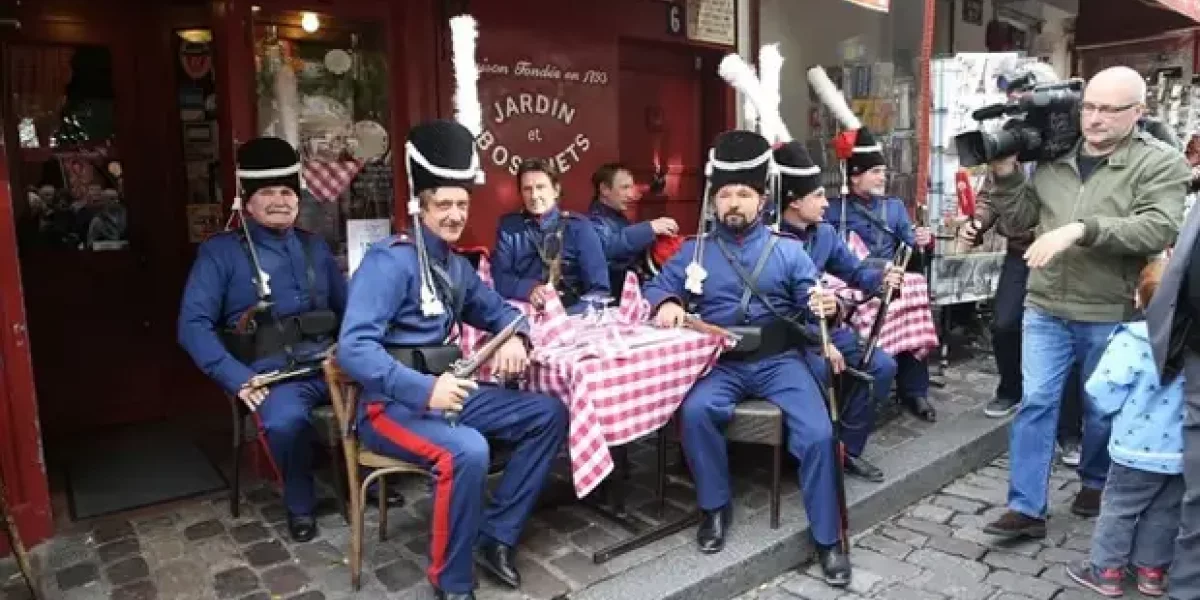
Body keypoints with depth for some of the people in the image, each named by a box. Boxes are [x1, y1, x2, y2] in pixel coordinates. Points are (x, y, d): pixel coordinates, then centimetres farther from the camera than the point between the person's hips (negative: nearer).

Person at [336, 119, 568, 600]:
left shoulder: (456, 265, 11)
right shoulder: (389, 261, -15)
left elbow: (496, 310, 24)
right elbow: (354, 348, -24)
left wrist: (514, 338, -1)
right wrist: (423, 389, -35)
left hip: (448, 388, 8)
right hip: (393, 403, -8)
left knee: (549, 414, -2)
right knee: (467, 451, -36)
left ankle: (497, 536, 4)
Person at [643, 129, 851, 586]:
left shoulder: (788, 249, 8)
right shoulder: (695, 250, 10)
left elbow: (810, 302, 3)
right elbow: (658, 286, 9)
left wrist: (826, 306, -21)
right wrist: (667, 303, -14)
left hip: (779, 361, 0)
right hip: (722, 363, 0)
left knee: (818, 434, -20)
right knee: (695, 411, -30)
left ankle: (827, 539, 3)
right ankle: (715, 508, -4)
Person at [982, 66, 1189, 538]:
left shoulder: (1161, 163, -5)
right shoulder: (1053, 156, 5)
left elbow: (1158, 230, -19)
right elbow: (1019, 221, 8)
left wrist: (1081, 227, -29)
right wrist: (1005, 175, -7)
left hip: (1110, 315, -2)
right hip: (1045, 308, 2)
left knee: (1102, 410, 15)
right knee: (1036, 402, 0)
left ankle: (1095, 483, 40)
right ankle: (1026, 508, 6)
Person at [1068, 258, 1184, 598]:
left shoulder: (1131, 341, -21)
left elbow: (1102, 393, -20)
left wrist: (1122, 410, 1)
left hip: (1137, 449, -4)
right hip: (1183, 451, 5)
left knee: (1118, 508, 9)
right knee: (1165, 513, 18)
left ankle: (1106, 571, 17)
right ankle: (1151, 569, 31)